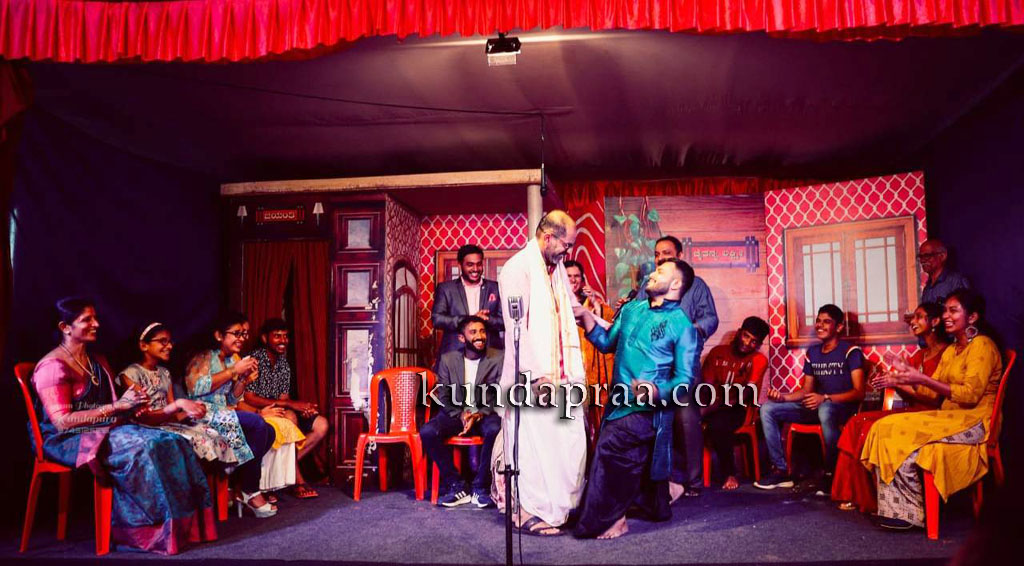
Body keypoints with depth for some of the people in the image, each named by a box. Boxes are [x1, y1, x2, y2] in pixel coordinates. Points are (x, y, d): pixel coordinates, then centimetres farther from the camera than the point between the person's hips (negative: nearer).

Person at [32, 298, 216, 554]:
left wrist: (131, 404, -4)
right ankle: (147, 532, -27)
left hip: (106, 428, 8)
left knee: (173, 443, -19)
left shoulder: (97, 362, 18)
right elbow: (62, 421, -17)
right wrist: (116, 406, -19)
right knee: (141, 448, -34)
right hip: (68, 440, -7)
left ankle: (182, 524, -22)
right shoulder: (53, 366, -8)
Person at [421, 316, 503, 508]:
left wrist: (480, 414, -20)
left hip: (485, 414, -2)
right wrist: (460, 414, -13)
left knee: (495, 430, -36)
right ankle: (455, 486, -13)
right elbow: (443, 396, 6)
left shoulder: (499, 358, 1)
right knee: (427, 432, -26)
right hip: (455, 413, 2)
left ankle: (480, 488, -17)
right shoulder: (448, 359, 8)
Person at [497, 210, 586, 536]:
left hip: (561, 375, 8)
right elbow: (516, 328, -16)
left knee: (569, 441, 10)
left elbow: (571, 310, 25)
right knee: (532, 444, -1)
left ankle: (561, 506, 23)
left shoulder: (557, 268, 15)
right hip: (532, 377, -8)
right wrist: (536, 374, -20)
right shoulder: (518, 268, -10)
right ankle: (528, 514, 10)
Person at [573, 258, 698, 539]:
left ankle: (604, 520, -13)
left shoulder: (681, 324, -8)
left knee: (610, 445, -24)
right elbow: (607, 343, 17)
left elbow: (684, 379, -11)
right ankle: (656, 506, 41)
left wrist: (657, 390, -29)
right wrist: (585, 316, 5)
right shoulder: (632, 309, 12)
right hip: (620, 403, 7)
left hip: (648, 409, -7)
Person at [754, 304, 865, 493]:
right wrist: (783, 397, -4)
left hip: (844, 407, -7)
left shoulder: (850, 352, -6)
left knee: (825, 410, -43)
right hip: (817, 406, 7)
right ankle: (781, 470, -8)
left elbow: (858, 392, -14)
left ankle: (831, 474, -27)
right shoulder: (812, 352, 14)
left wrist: (825, 398, -26)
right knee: (768, 409, -9)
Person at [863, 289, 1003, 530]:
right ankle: (897, 508, -15)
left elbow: (970, 394, -19)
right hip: (950, 418, 8)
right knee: (886, 428, -13)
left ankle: (910, 512, -13)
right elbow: (932, 391, 15)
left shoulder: (982, 345, -7)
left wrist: (922, 379, -23)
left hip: (974, 421, -8)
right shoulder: (950, 351, 20)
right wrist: (905, 375, -1)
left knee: (901, 434, -24)